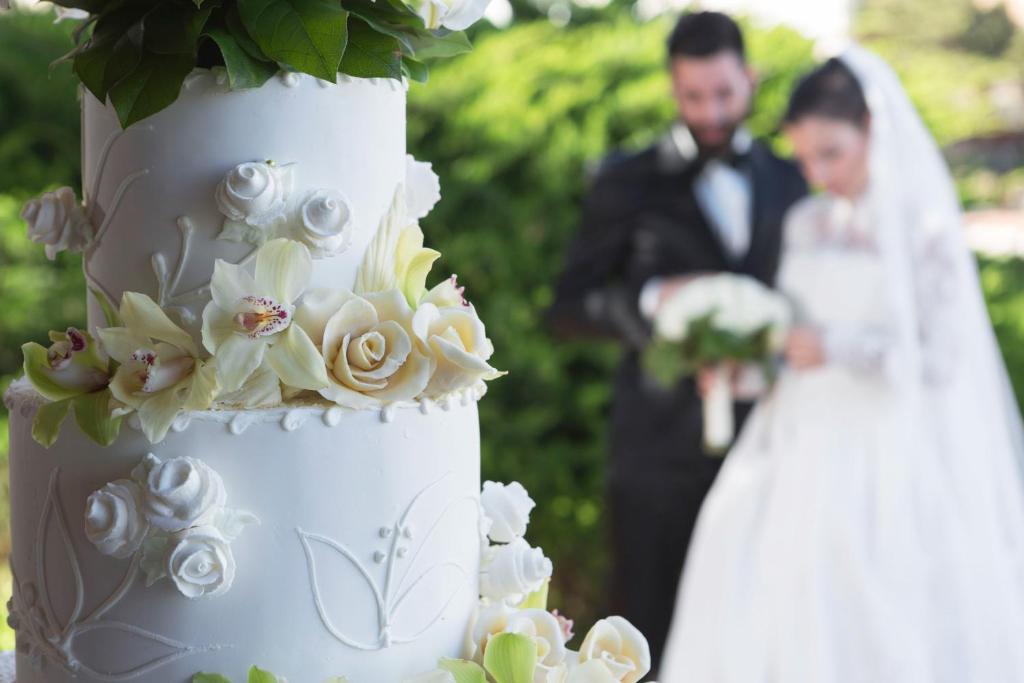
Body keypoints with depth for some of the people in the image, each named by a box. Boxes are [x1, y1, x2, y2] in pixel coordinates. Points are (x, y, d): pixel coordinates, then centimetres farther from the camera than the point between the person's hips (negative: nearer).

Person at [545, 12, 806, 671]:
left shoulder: (788, 181, 9)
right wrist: (650, 299, -18)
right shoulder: (629, 184, 0)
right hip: (662, 445, -2)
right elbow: (570, 308, -1)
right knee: (651, 624, 3)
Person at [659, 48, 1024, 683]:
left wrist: (838, 347, -19)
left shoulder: (925, 230, -7)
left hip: (882, 460, -5)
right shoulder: (806, 225, 11)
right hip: (802, 451, 6)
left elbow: (942, 357, -11)